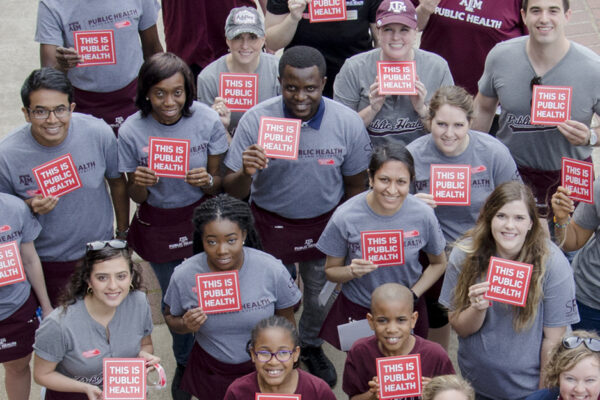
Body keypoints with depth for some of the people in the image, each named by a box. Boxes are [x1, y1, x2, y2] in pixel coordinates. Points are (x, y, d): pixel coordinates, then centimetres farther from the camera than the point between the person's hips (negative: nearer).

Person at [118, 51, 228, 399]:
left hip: (201, 218, 0)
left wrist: (207, 181, -30)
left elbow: (218, 183, -6)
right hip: (158, 224, 1)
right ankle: (185, 362, 46)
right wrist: (140, 183, -30)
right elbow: (137, 197, -6)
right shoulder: (132, 131, -17)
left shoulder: (207, 121, -17)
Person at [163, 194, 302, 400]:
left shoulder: (273, 270, -21)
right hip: (210, 373, 1)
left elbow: (286, 321, -6)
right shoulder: (183, 275, -19)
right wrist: (186, 326, -24)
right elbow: (170, 316, -1)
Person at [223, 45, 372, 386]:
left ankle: (311, 346, 53)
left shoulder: (348, 123, -18)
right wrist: (246, 173, -40)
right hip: (271, 224, -1)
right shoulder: (256, 120, -21)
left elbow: (356, 185, -2)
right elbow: (234, 190, -18)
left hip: (325, 222, 2)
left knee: (321, 297, 22)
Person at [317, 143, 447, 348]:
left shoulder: (423, 215, -15)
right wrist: (352, 271, -27)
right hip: (357, 310, -1)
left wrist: (412, 296, -10)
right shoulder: (345, 217, -19)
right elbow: (331, 271, -6)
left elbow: (438, 264, 3)